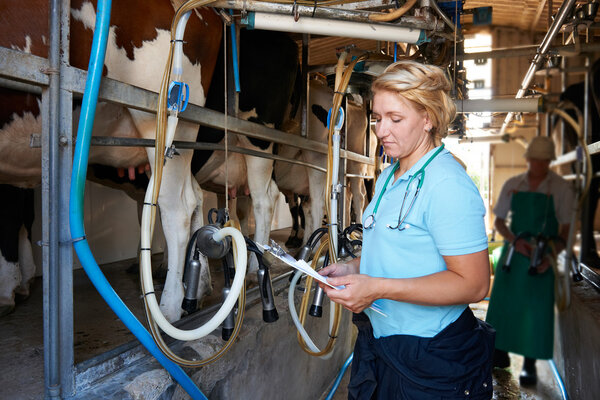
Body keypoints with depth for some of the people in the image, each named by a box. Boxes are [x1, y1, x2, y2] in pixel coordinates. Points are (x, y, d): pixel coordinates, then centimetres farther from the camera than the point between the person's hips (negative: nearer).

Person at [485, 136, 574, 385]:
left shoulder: (561, 188, -3)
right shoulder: (512, 185, 4)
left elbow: (565, 229, -3)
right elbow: (498, 221, 7)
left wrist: (551, 256, -18)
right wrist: (514, 241, -12)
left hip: (542, 257, -2)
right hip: (513, 252, 3)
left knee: (536, 309, 1)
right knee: (502, 302, 7)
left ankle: (530, 365, 17)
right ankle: (500, 355, 25)